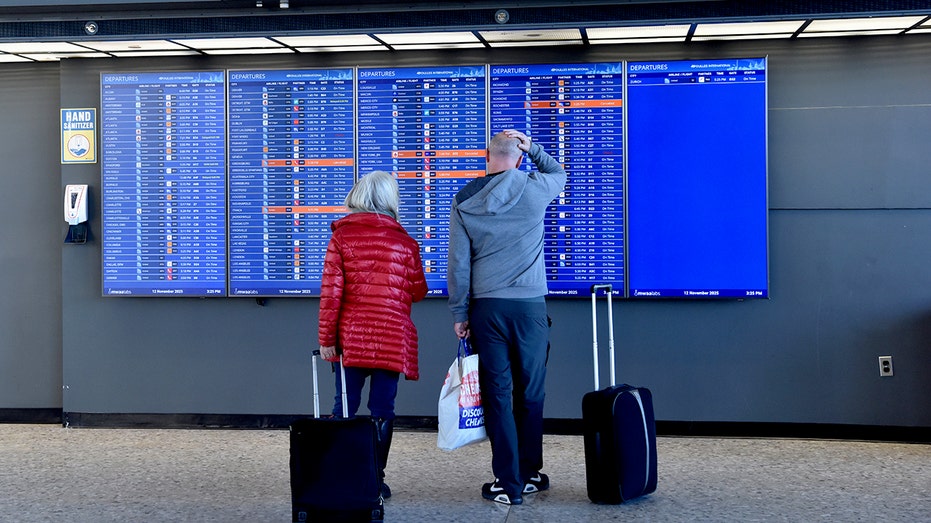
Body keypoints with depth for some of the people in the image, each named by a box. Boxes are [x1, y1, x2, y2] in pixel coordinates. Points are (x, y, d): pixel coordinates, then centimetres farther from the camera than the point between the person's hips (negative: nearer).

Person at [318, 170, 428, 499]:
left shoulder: (341, 236, -1)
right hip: (392, 339, 0)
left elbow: (330, 291, -5)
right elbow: (418, 292, 5)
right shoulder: (404, 241, -1)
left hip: (351, 337, 1)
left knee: (344, 406, 7)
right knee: (382, 409, 5)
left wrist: (326, 338, -2)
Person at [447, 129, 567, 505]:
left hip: (486, 308, 0)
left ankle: (508, 484, 3)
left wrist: (459, 313, 7)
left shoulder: (464, 201, 1)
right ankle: (529, 476, 20)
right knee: (530, 395, 10)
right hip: (530, 305, 0)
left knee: (497, 396, 3)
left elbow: (458, 263, 1)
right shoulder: (534, 189, -1)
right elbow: (559, 173, 24)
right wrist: (532, 147, 13)